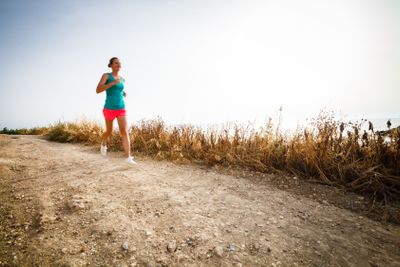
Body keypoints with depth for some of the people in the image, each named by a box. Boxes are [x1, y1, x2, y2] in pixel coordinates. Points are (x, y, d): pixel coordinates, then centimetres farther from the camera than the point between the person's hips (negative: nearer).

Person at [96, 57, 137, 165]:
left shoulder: (122, 79, 12)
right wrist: (113, 82, -23)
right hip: (109, 109, -3)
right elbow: (98, 90, -16)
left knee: (124, 132, -12)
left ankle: (128, 157, -15)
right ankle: (103, 144, 50)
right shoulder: (106, 75, -4)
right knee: (109, 131, 14)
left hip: (121, 109, 3)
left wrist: (123, 92, 8)